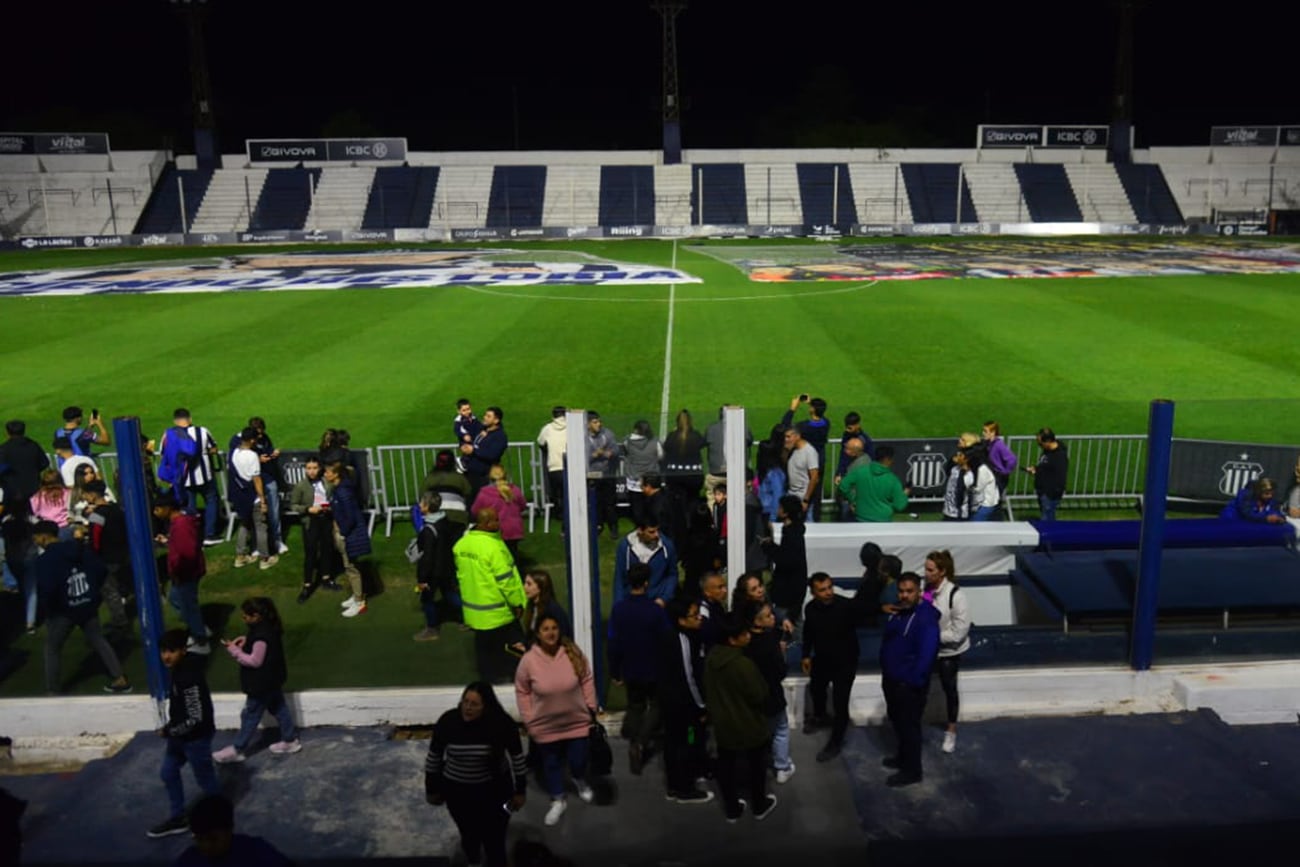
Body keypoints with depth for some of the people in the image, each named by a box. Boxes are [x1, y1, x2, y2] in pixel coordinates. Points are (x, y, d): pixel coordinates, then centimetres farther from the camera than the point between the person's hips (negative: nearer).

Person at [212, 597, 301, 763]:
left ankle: (237, 750, 20)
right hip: (272, 680, 10)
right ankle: (290, 740, 30)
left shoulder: (261, 635, -31)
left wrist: (234, 651, -21)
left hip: (262, 684, -10)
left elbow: (255, 661, -24)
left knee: (250, 715, 6)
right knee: (279, 709, 19)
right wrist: (246, 641, 1)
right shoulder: (268, 627, -1)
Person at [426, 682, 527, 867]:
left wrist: (520, 791, 0)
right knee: (469, 835, 14)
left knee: (494, 840, 0)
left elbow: (517, 757, -7)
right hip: (457, 790, 1)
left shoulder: (502, 723, -21)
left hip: (495, 789, -1)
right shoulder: (447, 722, -19)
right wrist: (432, 789, 5)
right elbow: (434, 757, -4)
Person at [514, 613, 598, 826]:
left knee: (578, 760, 13)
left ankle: (580, 781, 49)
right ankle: (558, 801, 41)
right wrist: (528, 721, -4)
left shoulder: (574, 653, -16)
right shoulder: (529, 660, -19)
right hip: (545, 726, 0)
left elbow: (587, 681, -2)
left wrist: (591, 708, 1)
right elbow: (522, 692, -6)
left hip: (577, 721, 0)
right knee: (551, 763, 17)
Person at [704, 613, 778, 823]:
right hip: (748, 725, -5)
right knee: (756, 765, 18)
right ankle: (760, 806, 36)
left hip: (722, 724, 6)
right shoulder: (743, 664, -31)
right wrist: (763, 684, 0)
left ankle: (732, 810, 32)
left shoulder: (711, 658, -8)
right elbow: (759, 695, -21)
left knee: (726, 766, 18)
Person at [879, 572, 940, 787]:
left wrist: (914, 681, -25)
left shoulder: (926, 618, -23)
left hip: (909, 684, -9)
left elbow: (927, 654, -28)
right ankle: (904, 757, 42)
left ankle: (912, 771, 18)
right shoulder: (897, 611, 4)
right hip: (891, 679, 9)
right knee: (896, 720, 23)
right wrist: (886, 673, 11)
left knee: (909, 725, 4)